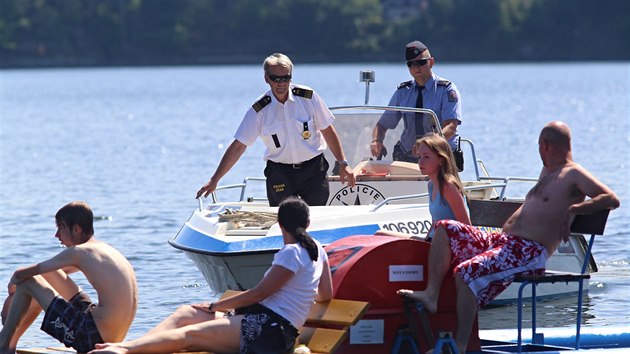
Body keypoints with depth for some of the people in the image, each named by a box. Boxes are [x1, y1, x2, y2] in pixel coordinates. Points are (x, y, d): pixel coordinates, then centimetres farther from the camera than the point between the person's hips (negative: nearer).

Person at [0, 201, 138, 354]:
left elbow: (21, 274, -4)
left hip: (92, 338, -9)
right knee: (47, 273, 23)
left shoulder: (77, 252, -10)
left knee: (26, 282, 1)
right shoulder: (102, 248, 16)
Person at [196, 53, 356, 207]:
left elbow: (327, 130, 4)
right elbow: (238, 146, -4)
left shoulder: (308, 96, -5)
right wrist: (214, 180, -8)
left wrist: (343, 163, 1)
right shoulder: (259, 110, -6)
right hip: (279, 175, 0)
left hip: (313, 169, 0)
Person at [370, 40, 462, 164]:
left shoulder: (446, 90, -1)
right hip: (407, 158, 3)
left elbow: (450, 127, -14)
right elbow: (382, 124, 13)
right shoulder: (402, 92, 13)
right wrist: (377, 141, -11)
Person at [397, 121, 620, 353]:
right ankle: (431, 295, -15)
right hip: (500, 241, 10)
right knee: (445, 229, -1)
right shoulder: (547, 171, 26)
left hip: (529, 253, -10)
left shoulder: (574, 175, -3)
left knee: (466, 272, -29)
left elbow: (612, 199, -13)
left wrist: (574, 209, -23)